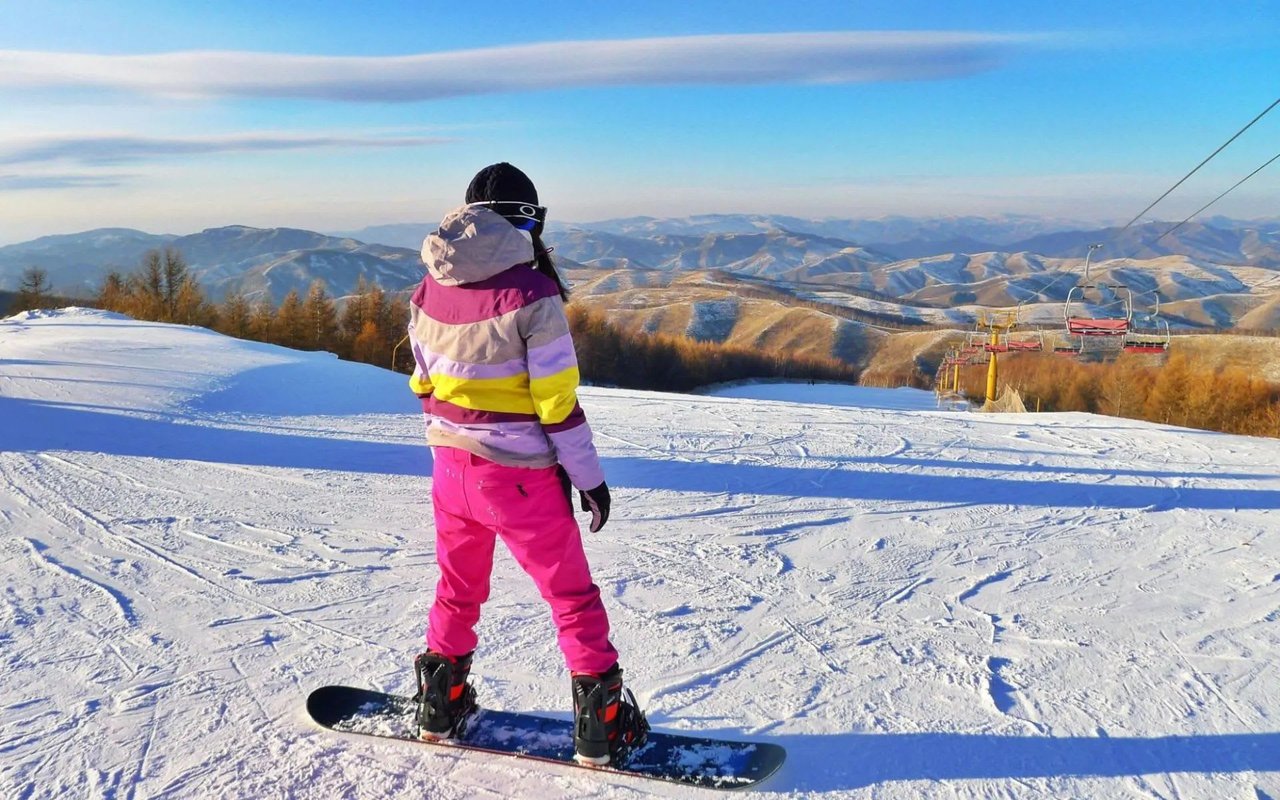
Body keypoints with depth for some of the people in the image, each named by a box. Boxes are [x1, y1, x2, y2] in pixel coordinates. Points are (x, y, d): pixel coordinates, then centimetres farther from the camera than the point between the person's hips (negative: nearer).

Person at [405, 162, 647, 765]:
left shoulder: (428, 289, 1)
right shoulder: (530, 292, -17)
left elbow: (424, 382, 9)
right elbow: (558, 400, -16)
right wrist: (589, 476, -7)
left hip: (451, 466, 6)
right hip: (519, 476, -5)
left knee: (457, 587, 23)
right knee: (571, 595, 9)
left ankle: (440, 706, 34)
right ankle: (600, 721, 16)